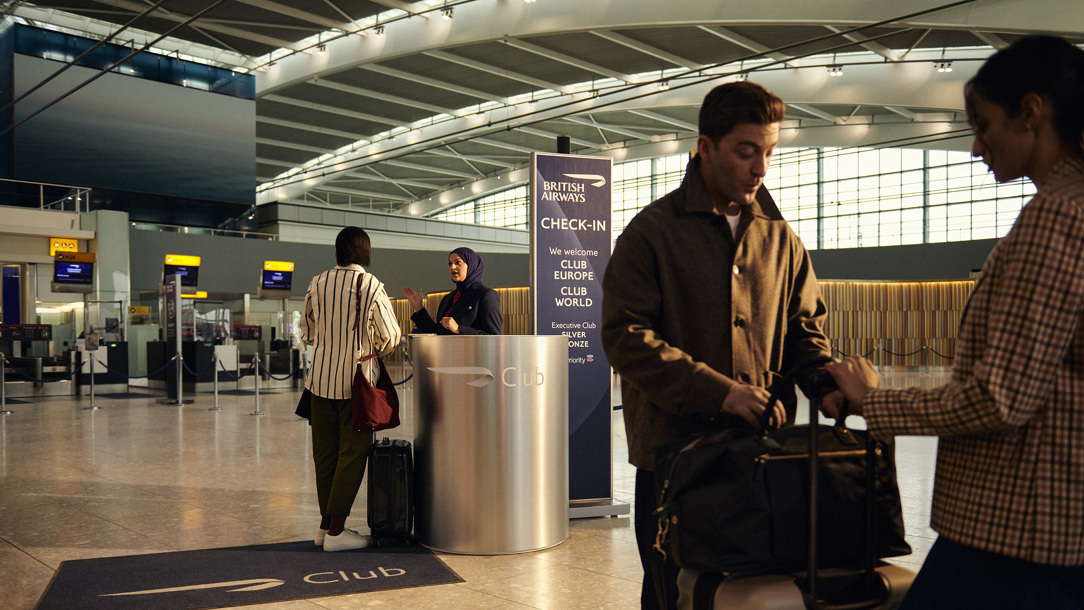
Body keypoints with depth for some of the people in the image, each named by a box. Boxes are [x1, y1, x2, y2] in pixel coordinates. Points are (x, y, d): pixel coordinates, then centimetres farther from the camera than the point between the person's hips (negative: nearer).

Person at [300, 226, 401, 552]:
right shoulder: (371, 286, -11)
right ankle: (336, 531, 4)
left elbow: (307, 333, 12)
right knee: (352, 452, 2)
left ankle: (326, 523, 22)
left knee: (325, 451, 12)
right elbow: (391, 336, -6)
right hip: (356, 379, -5)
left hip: (321, 377, 5)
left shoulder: (317, 284, 3)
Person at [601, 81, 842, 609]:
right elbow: (625, 338, -13)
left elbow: (804, 328, 15)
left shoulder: (782, 238, 11)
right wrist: (719, 391, -22)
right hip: (674, 451, -4)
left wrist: (826, 381, -8)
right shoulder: (652, 232, -4)